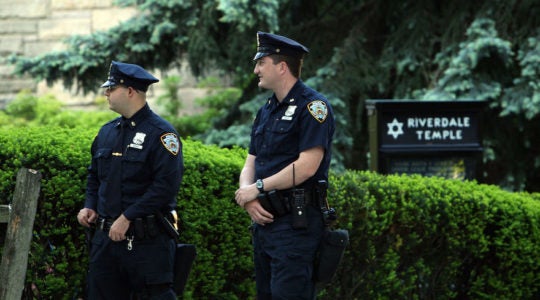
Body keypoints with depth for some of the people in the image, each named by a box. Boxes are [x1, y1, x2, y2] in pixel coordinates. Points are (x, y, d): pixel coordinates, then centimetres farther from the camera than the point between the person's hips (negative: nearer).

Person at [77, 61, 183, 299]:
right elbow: (94, 175, 27)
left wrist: (127, 218, -19)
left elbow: (166, 186, -17)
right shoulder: (107, 132, 15)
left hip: (147, 241, -7)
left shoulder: (160, 134, -9)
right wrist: (89, 206, 7)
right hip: (106, 236, 7)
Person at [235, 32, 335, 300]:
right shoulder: (266, 111, 18)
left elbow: (307, 166, -19)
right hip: (264, 218, 9)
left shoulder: (312, 106, -9)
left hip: (296, 220, -9)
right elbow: (250, 164, 16)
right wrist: (249, 199, -5)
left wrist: (258, 188, -12)